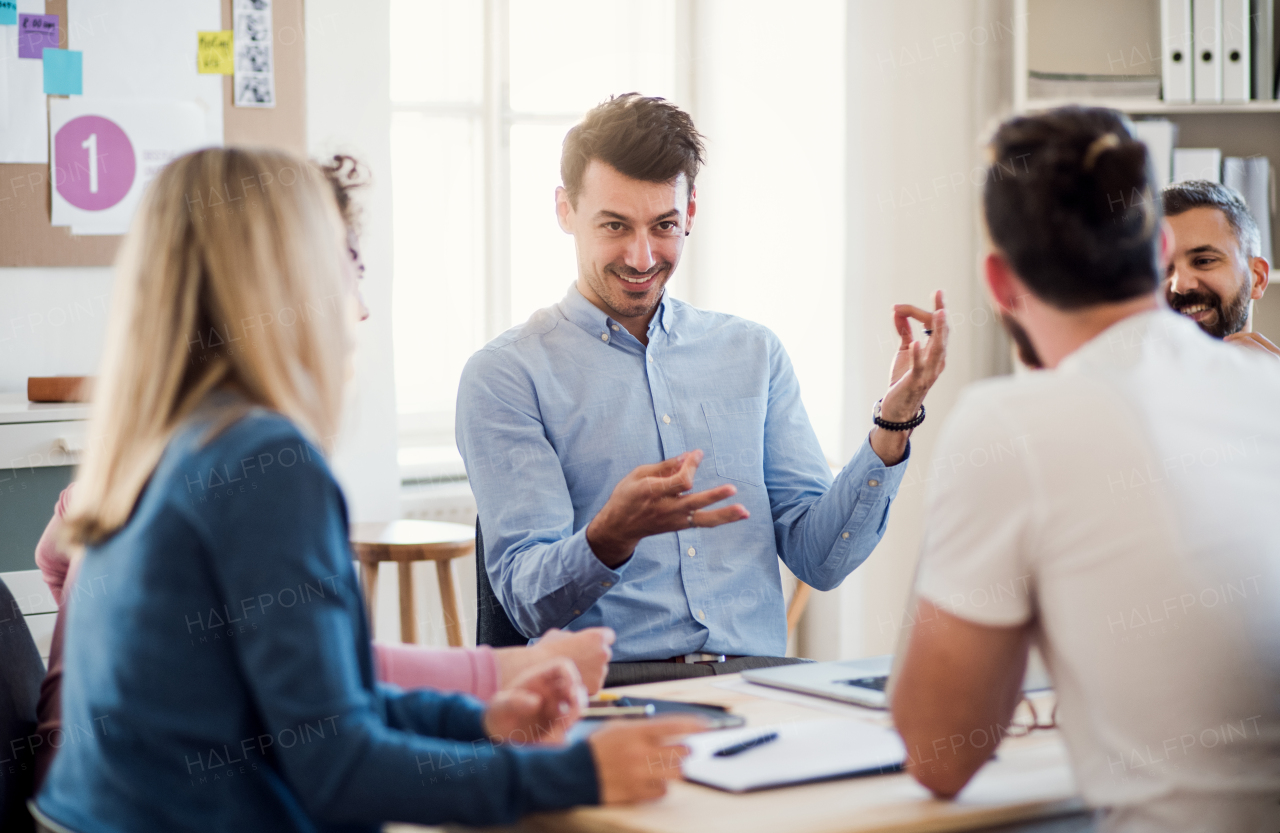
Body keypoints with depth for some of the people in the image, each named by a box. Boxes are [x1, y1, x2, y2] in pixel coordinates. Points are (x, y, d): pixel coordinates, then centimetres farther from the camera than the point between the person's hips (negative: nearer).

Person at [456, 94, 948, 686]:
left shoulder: (754, 354, 16)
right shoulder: (504, 376, 1)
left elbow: (818, 560, 11)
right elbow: (529, 602, -7)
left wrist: (895, 420, -1)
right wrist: (612, 536, -28)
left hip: (756, 679, 3)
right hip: (608, 689, -3)